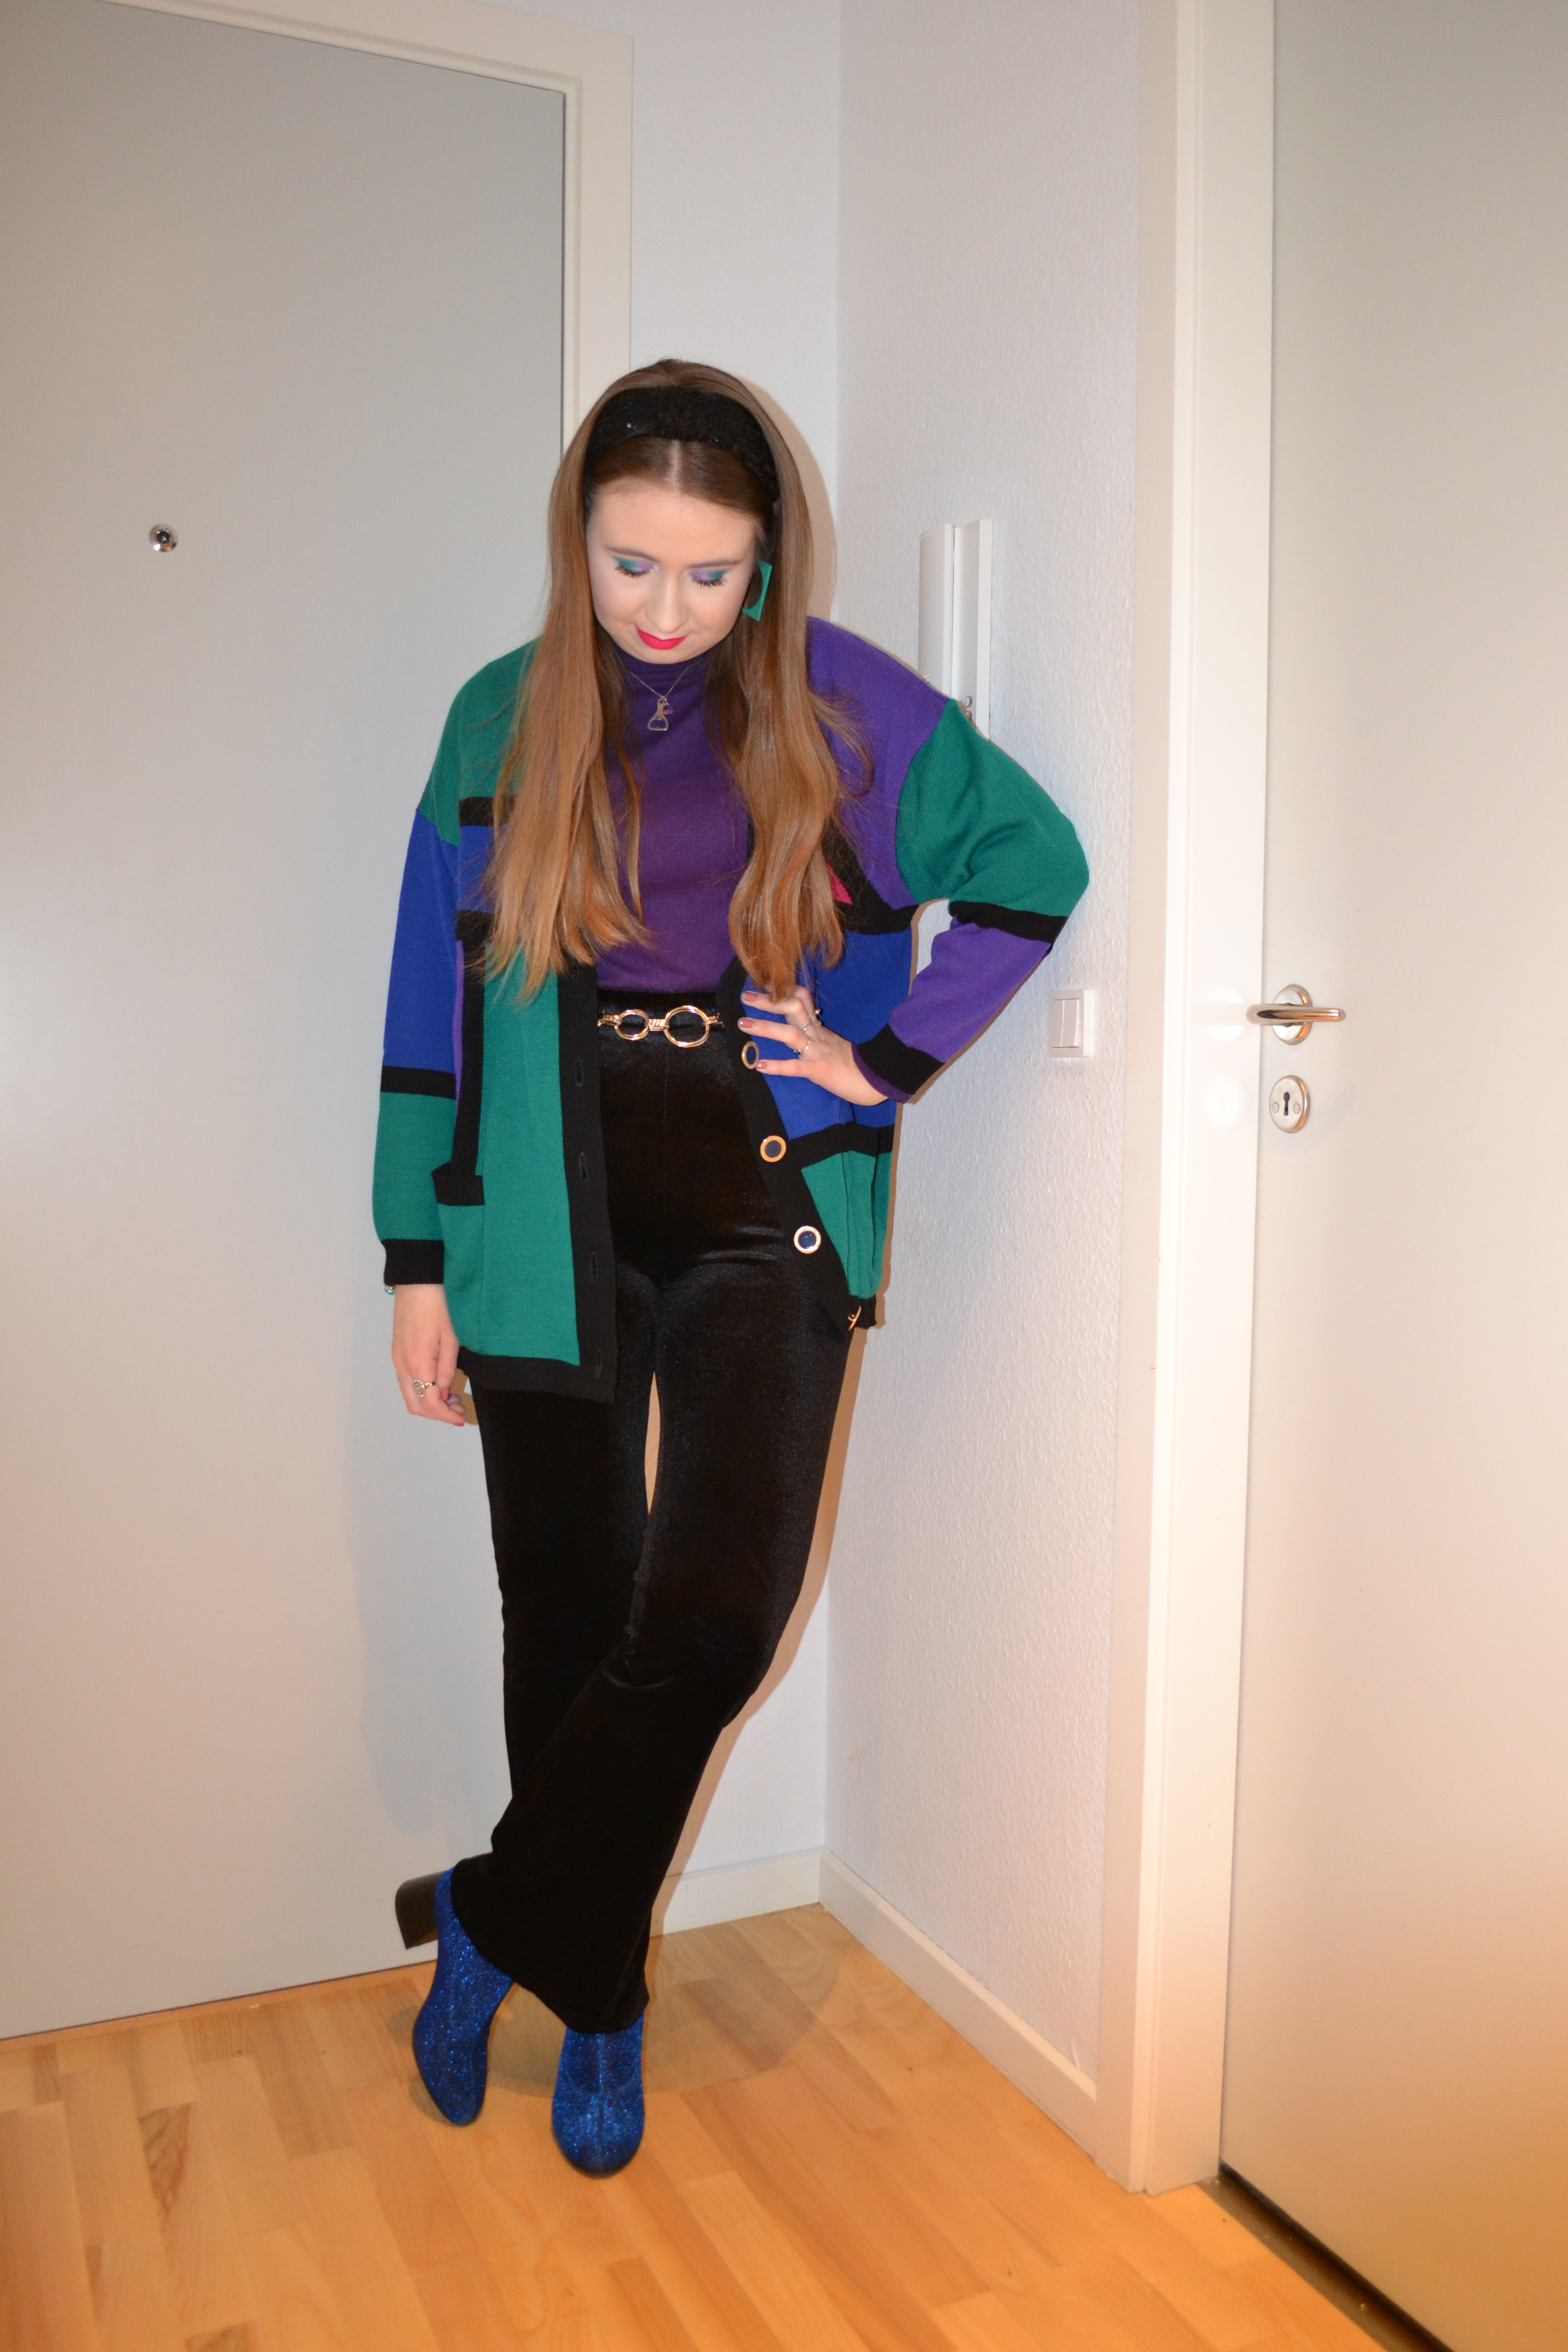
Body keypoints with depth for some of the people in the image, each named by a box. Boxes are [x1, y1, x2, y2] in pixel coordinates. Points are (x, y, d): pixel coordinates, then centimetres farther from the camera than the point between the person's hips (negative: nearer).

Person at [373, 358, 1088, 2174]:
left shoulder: (841, 706, -1)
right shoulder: (505, 717, 3)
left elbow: (1037, 862, 6)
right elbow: (438, 991, 5)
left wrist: (886, 1058, -2)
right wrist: (418, 1263, 4)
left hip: (766, 1223, -1)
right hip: (556, 1232, 1)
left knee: (715, 1616, -9)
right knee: (570, 1619, 9)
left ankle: (497, 1917, 17)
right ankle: (596, 1991, 32)